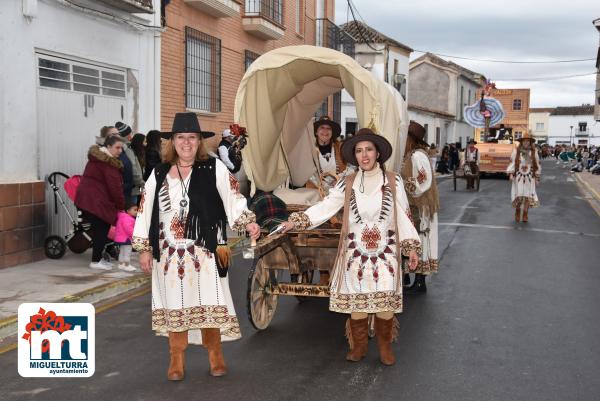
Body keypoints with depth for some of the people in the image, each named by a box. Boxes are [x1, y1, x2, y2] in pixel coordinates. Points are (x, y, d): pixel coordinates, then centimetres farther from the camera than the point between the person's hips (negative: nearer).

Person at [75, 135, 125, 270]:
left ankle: (97, 258, 21)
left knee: (98, 228, 15)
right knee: (101, 228, -3)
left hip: (85, 197, 10)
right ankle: (96, 261, 2)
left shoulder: (97, 157, 17)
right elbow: (115, 187, -16)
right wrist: (121, 205, -5)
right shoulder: (108, 163, -15)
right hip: (96, 200, -10)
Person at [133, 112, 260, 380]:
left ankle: (215, 355, 19)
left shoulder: (214, 168, 0)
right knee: (175, 303, 8)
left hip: (204, 250, -2)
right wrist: (144, 248, 5)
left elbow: (233, 198, -7)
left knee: (208, 302, 1)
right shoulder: (159, 174, 8)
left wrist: (248, 222, -23)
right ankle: (176, 360, 20)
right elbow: (145, 211, 8)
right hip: (170, 252, 2)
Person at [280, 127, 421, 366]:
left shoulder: (393, 181, -1)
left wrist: (411, 247, -1)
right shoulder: (347, 183, 1)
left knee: (386, 299, 0)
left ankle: (385, 347, 19)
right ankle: (358, 346, 23)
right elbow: (325, 207, -5)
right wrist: (296, 221, -16)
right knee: (356, 299, 5)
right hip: (356, 251, 1)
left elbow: (403, 216, 2)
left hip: (385, 251, -1)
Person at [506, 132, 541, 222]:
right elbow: (512, 162, 0)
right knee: (518, 195, -3)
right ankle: (517, 212, 20)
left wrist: (537, 177, 9)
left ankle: (525, 215, 11)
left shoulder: (533, 152, 3)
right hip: (518, 176, -1)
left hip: (529, 177, 1)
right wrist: (511, 174, -8)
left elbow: (537, 165, 9)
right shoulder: (516, 151, -1)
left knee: (528, 196, -1)